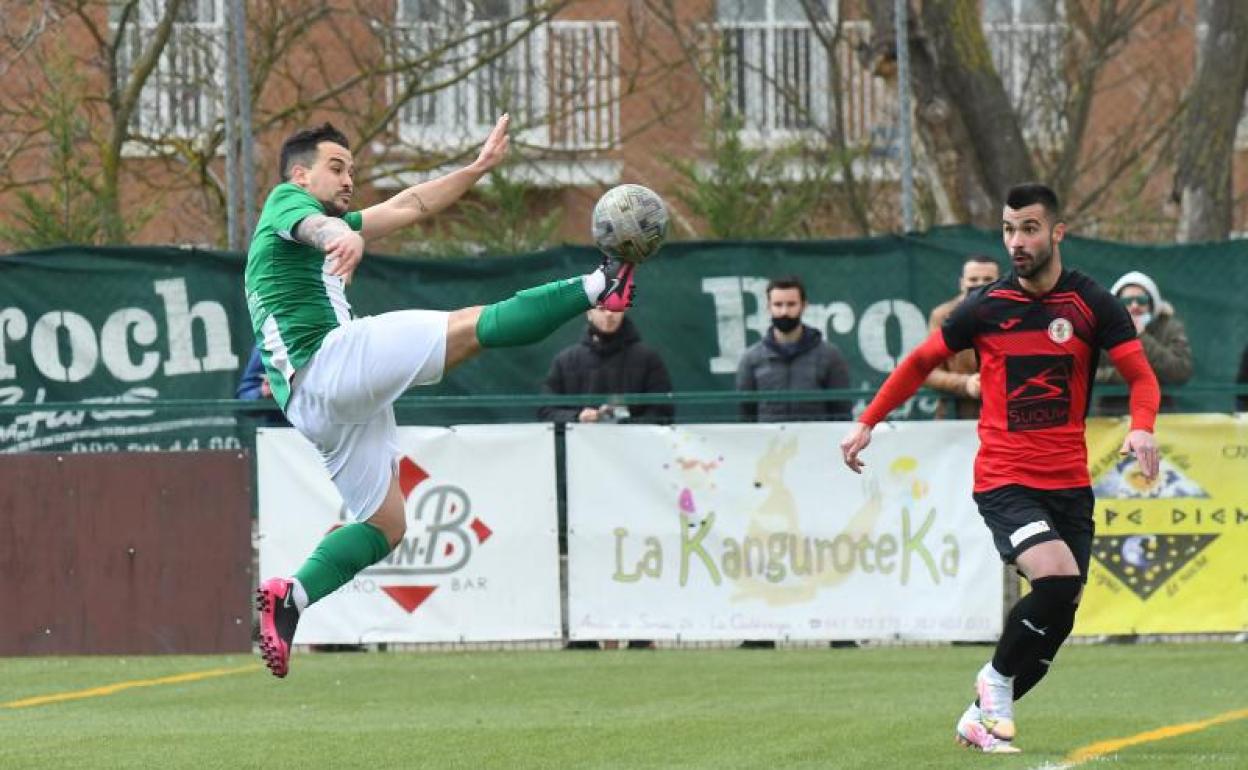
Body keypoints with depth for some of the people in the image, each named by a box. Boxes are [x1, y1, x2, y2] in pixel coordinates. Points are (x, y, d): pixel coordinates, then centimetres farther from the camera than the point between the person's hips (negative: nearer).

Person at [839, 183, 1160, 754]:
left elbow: (1140, 375, -1)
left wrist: (1142, 427, -22)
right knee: (1057, 577, -25)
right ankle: (997, 678, -2)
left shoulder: (1092, 305, 0)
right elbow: (921, 362, 14)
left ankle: (983, 717, 19)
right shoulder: (985, 308, 0)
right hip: (1003, 481, -3)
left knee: (1059, 616, 0)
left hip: (1069, 483, 3)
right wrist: (867, 422, 10)